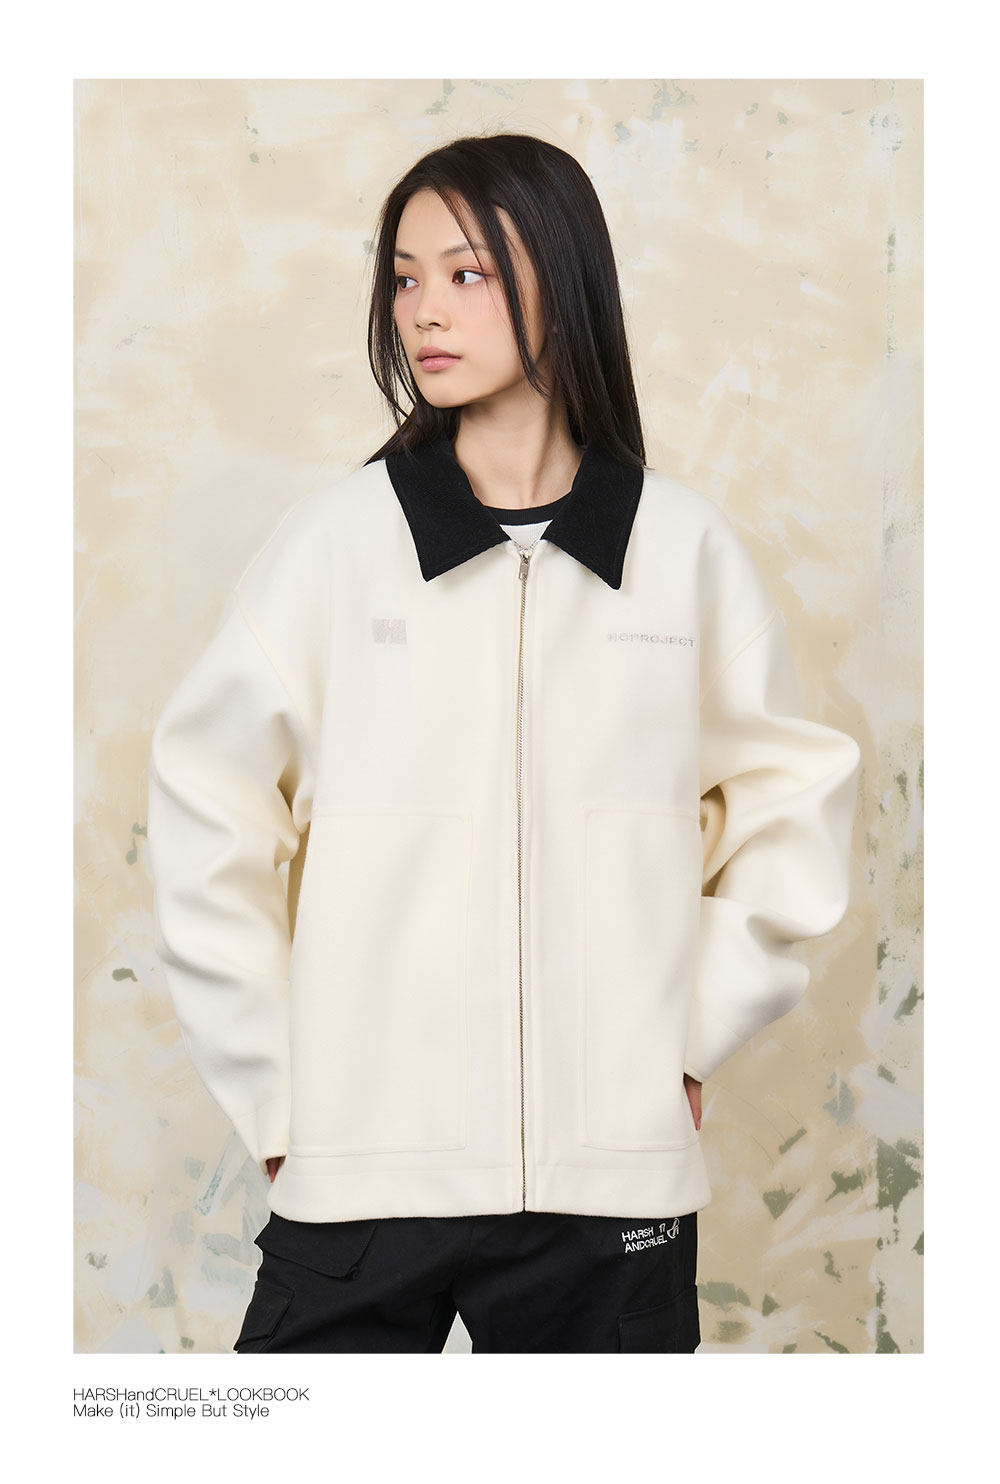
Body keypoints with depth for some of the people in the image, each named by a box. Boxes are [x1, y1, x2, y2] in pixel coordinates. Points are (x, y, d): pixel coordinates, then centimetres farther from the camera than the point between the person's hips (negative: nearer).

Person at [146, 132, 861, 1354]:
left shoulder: (686, 547, 1)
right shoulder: (339, 538, -2)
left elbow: (795, 798, 12)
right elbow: (206, 809, 2)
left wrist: (701, 1025, 5)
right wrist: (273, 1092, 0)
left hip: (615, 1172, 1)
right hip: (362, 1171, -1)